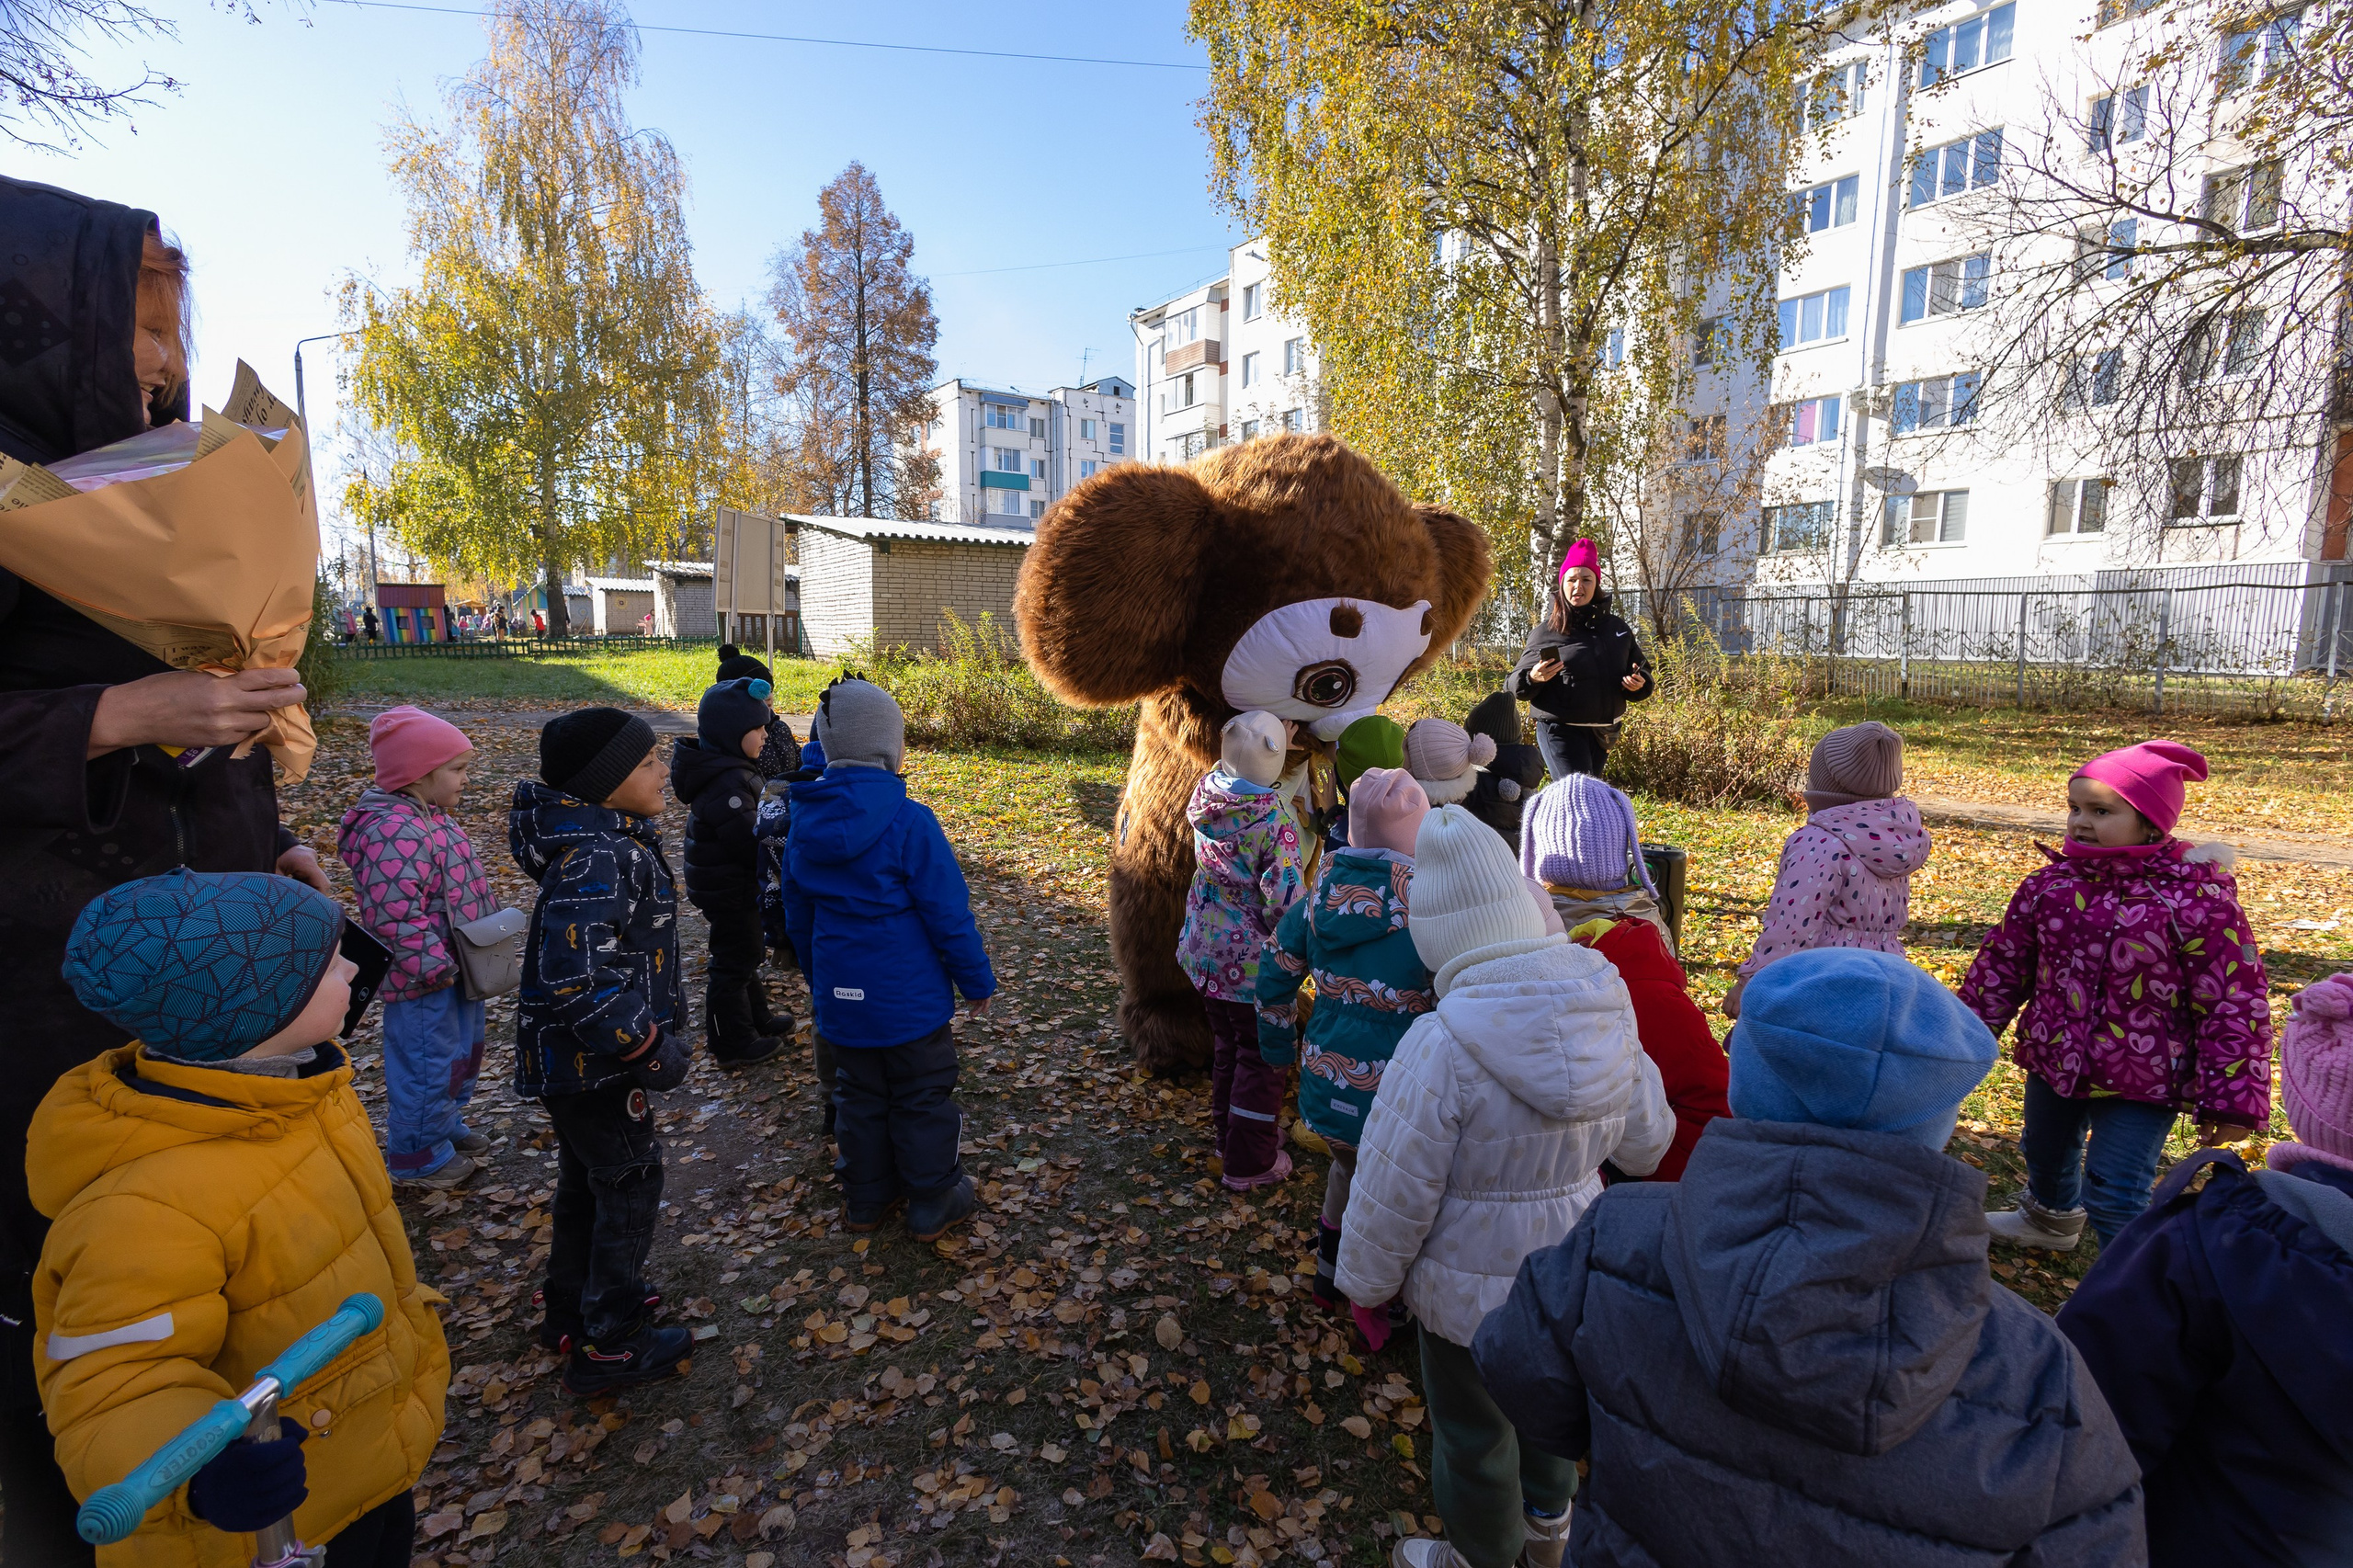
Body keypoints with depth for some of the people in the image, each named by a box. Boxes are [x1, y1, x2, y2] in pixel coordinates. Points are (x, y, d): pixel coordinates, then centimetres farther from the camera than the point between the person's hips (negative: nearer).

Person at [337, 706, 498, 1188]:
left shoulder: (432, 817, 7)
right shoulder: (394, 832, -27)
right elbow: (398, 916, -29)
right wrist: (436, 965, -25)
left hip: (457, 969, 10)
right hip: (423, 981, -10)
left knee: (462, 1050, 25)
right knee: (427, 1062, 6)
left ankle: (446, 1125, 44)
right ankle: (417, 1156, 24)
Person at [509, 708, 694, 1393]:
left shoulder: (608, 840, 3)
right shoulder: (597, 860, -29)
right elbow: (575, 975, -37)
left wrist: (655, 1020, 20)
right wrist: (647, 1047, -26)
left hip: (580, 1054, 10)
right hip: (592, 1061, -10)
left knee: (587, 1182, 24)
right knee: (630, 1185, 6)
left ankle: (572, 1312, 44)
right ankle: (610, 1346, 24)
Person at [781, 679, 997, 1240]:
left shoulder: (805, 823, -1)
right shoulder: (908, 822, -22)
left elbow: (798, 917, 11)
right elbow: (949, 914, -18)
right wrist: (977, 981, -5)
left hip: (840, 998, 6)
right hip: (910, 999, -6)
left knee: (860, 1096, 21)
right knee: (923, 1098, 11)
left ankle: (865, 1199, 35)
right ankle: (933, 1204, 25)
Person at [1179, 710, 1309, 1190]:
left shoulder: (1206, 794, -7)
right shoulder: (1275, 821, -25)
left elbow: (1232, 772, 18)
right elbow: (1286, 901, -24)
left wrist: (1273, 740, 19)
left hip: (1205, 950, 7)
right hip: (1253, 961, -6)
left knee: (1227, 1043, 25)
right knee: (1262, 1057, 12)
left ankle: (1229, 1133, 43)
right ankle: (1249, 1163, 24)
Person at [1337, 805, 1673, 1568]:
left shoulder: (1444, 1044, -33)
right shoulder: (1607, 1011, -14)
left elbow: (1393, 1194, -23)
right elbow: (1646, 1141, 1)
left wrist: (1365, 1282, -5)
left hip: (1473, 1290, -6)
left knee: (1475, 1436, 21)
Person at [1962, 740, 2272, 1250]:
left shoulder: (2200, 900, -18)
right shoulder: (2051, 885, -4)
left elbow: (2233, 1003, -13)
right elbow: (2003, 964, 6)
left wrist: (2231, 1099, -13)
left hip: (2140, 1083, -6)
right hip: (2053, 1061, 6)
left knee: (2113, 1195, -6)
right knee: (2044, 1152, 27)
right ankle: (2051, 1218, 56)